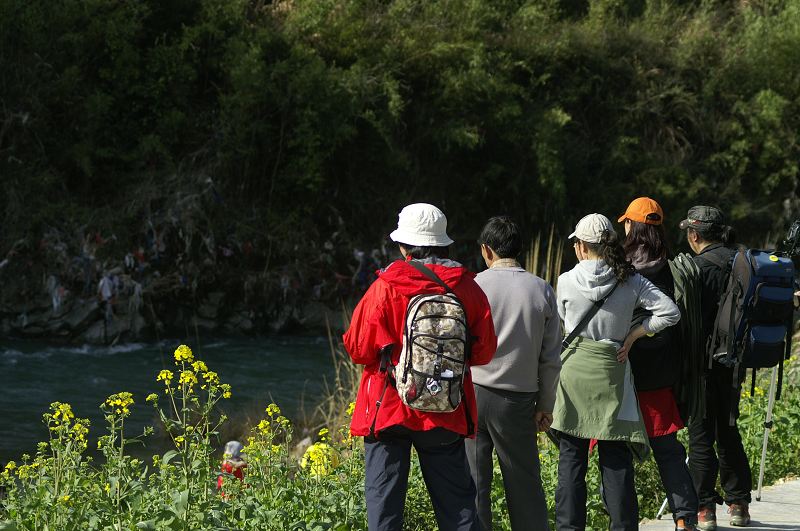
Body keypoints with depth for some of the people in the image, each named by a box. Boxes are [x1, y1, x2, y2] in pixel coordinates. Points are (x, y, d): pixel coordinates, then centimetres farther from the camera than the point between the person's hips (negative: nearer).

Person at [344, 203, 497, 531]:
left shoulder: (385, 286, -11)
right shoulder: (468, 288, -3)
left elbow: (358, 348, -7)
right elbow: (484, 352, 4)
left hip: (388, 408, -2)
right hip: (446, 414, 3)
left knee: (384, 497, 5)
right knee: (455, 500, 10)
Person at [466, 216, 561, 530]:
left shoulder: (474, 287, -6)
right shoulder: (541, 291, 0)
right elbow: (551, 357, 4)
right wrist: (545, 404, 13)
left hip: (474, 394, -2)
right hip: (519, 399, 2)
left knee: (473, 483, 4)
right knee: (524, 483, 10)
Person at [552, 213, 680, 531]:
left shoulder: (567, 282, -6)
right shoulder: (630, 281, -4)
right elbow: (670, 312, -7)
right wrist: (632, 335, -1)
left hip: (574, 373, -1)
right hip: (612, 374, 1)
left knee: (571, 458, 5)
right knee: (616, 459, 5)